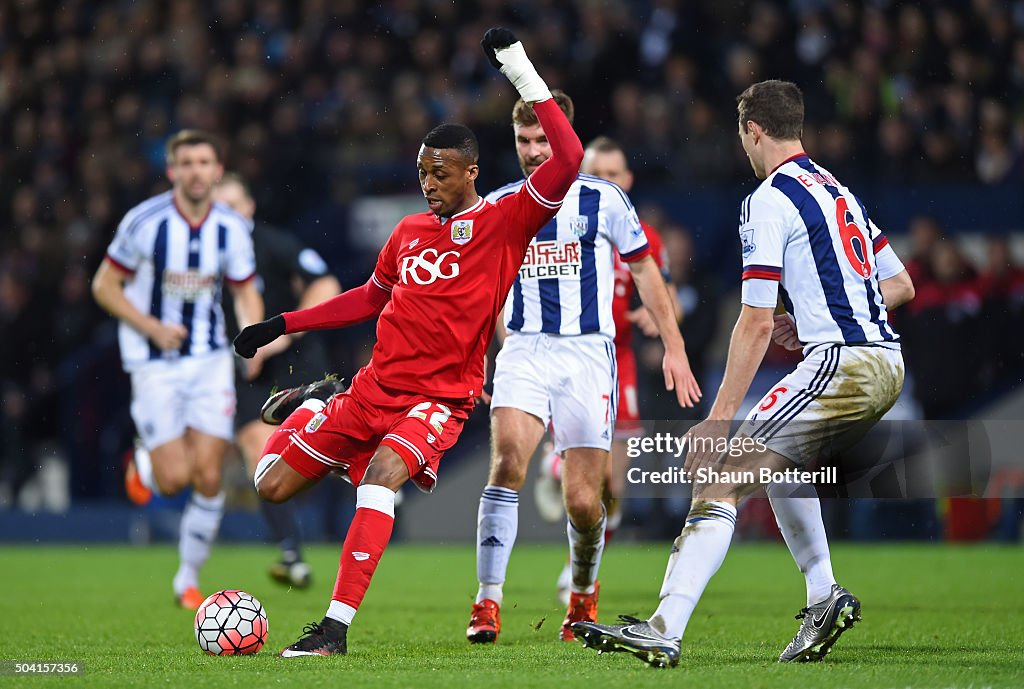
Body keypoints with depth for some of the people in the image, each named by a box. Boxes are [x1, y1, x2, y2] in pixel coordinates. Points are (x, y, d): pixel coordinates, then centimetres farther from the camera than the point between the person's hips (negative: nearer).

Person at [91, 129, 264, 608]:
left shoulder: (232, 228, -2)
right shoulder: (145, 221, -11)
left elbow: (245, 292, 10)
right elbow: (104, 286, -4)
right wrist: (151, 327, -16)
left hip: (211, 362, 3)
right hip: (154, 365, -3)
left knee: (208, 476, -4)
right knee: (173, 479, -10)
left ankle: (189, 578, 14)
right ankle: (143, 466, 28)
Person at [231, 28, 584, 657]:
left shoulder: (503, 222, -5)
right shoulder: (409, 231, 12)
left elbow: (568, 162, -19)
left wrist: (527, 79, -23)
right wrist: (284, 325, 26)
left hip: (439, 398, -6)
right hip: (373, 388, 6)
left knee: (382, 475, -34)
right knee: (273, 486, 6)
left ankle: (336, 627, -32)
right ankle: (315, 405, 41)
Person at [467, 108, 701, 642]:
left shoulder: (602, 199, 2)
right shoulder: (498, 206, 8)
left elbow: (644, 269, 10)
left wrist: (673, 347, 6)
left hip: (587, 354, -1)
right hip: (523, 352, 1)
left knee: (582, 501, -3)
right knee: (507, 460, -25)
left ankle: (583, 593, 28)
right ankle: (487, 602, -23)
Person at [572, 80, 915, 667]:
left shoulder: (769, 200, -6)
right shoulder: (838, 190, 19)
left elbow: (757, 324, -11)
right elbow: (901, 285, 26)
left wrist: (719, 420, -11)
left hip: (841, 363, -9)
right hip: (888, 362, 9)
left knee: (723, 479, -13)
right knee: (781, 461, 32)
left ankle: (665, 630, -25)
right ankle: (825, 597, 25)